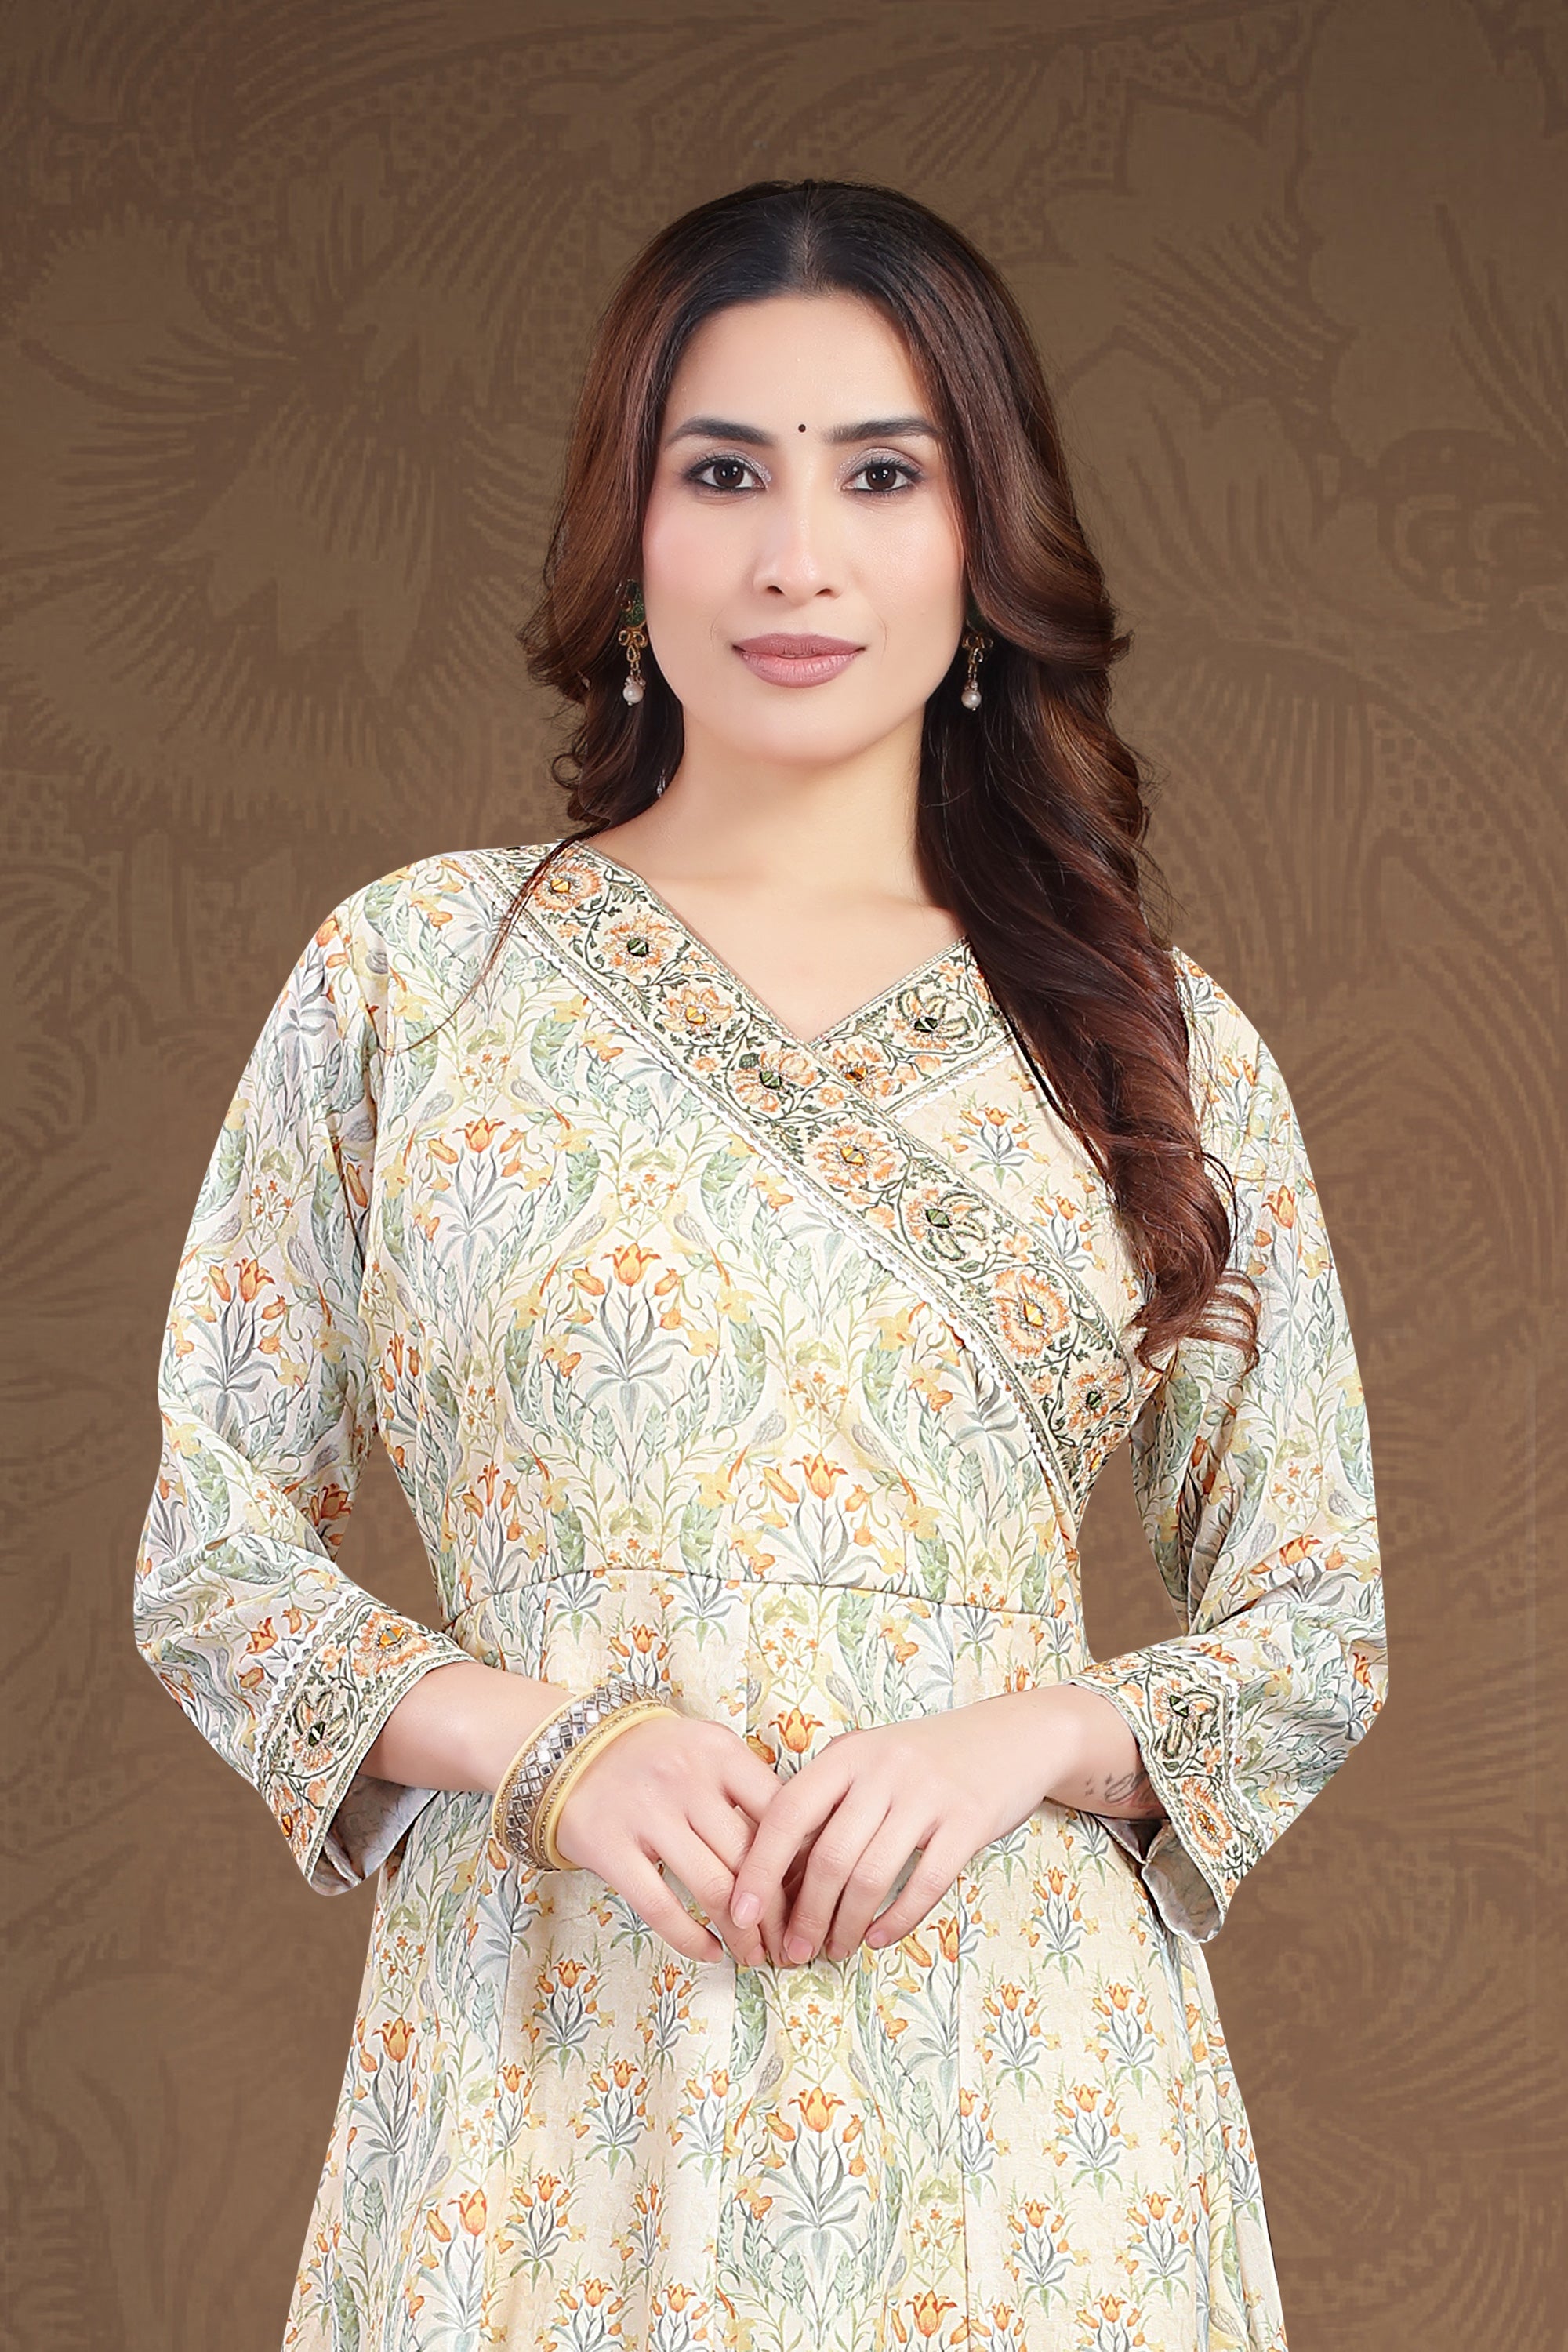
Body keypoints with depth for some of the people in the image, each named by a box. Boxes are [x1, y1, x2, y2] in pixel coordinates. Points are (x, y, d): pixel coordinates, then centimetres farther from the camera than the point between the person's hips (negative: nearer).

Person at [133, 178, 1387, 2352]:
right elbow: (212, 1557, 3)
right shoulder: (412, 973, 1)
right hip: (552, 2072, -1)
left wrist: (1022, 1736, -12)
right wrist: (542, 1740, -13)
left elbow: (1319, 1633, 7)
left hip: (1019, 2093, 1)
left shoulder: (1156, 1037, 4)